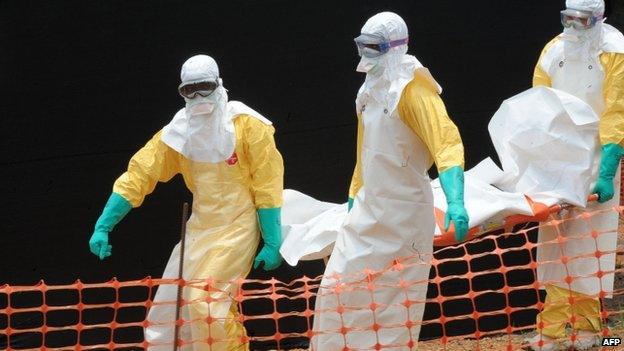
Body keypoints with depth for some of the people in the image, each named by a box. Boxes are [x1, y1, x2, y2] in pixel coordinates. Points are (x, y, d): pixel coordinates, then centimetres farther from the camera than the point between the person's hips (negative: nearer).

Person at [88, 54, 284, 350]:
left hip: (237, 228, -5)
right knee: (168, 305, 5)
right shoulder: (179, 131, 0)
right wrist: (103, 227, -10)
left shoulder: (247, 125, -11)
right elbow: (138, 175, -2)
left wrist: (272, 243, -11)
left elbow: (267, 187, -9)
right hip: (200, 227, 5)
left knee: (205, 301, -20)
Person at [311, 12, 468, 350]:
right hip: (370, 209, 8)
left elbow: (446, 142, -28)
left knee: (394, 300, -2)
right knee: (340, 286, 7)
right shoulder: (372, 90, 11)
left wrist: (455, 202, -40)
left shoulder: (411, 88, -16)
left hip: (404, 214, -8)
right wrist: (354, 195, 27)